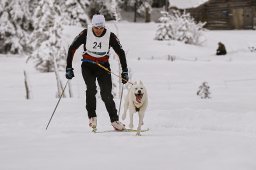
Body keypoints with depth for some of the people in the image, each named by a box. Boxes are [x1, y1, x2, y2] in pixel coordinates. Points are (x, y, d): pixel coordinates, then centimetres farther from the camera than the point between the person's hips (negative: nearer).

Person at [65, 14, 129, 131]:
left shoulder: (110, 36, -13)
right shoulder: (86, 34, -15)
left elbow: (121, 53, -4)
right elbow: (72, 48, -7)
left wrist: (125, 72, -6)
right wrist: (68, 68, -9)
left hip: (103, 66, 0)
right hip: (88, 66, 0)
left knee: (106, 94, -9)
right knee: (91, 89, -24)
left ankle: (114, 120, 0)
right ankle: (92, 117, -15)